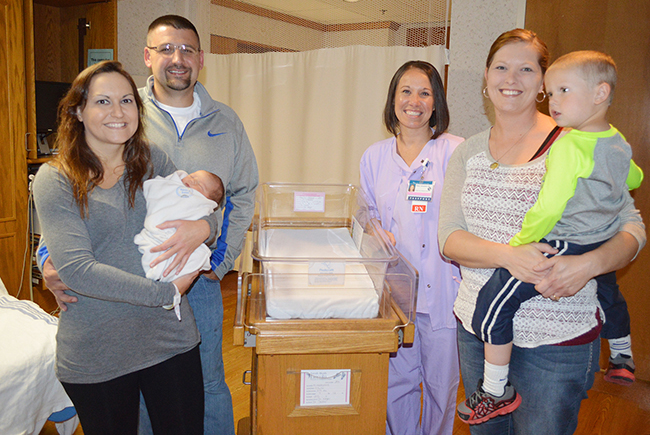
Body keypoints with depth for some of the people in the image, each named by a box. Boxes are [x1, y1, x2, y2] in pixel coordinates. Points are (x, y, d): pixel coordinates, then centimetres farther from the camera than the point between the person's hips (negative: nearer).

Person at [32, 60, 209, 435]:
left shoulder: (154, 160, 4)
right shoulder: (55, 180, -8)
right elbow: (76, 269, -18)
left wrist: (203, 227, -19)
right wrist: (168, 293, -19)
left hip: (171, 338, 3)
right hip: (96, 355, -2)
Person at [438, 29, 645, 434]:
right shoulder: (468, 152, 4)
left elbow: (632, 227, -6)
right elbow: (449, 237, -4)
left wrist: (586, 265, -26)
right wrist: (508, 255, -23)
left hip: (555, 340, -4)